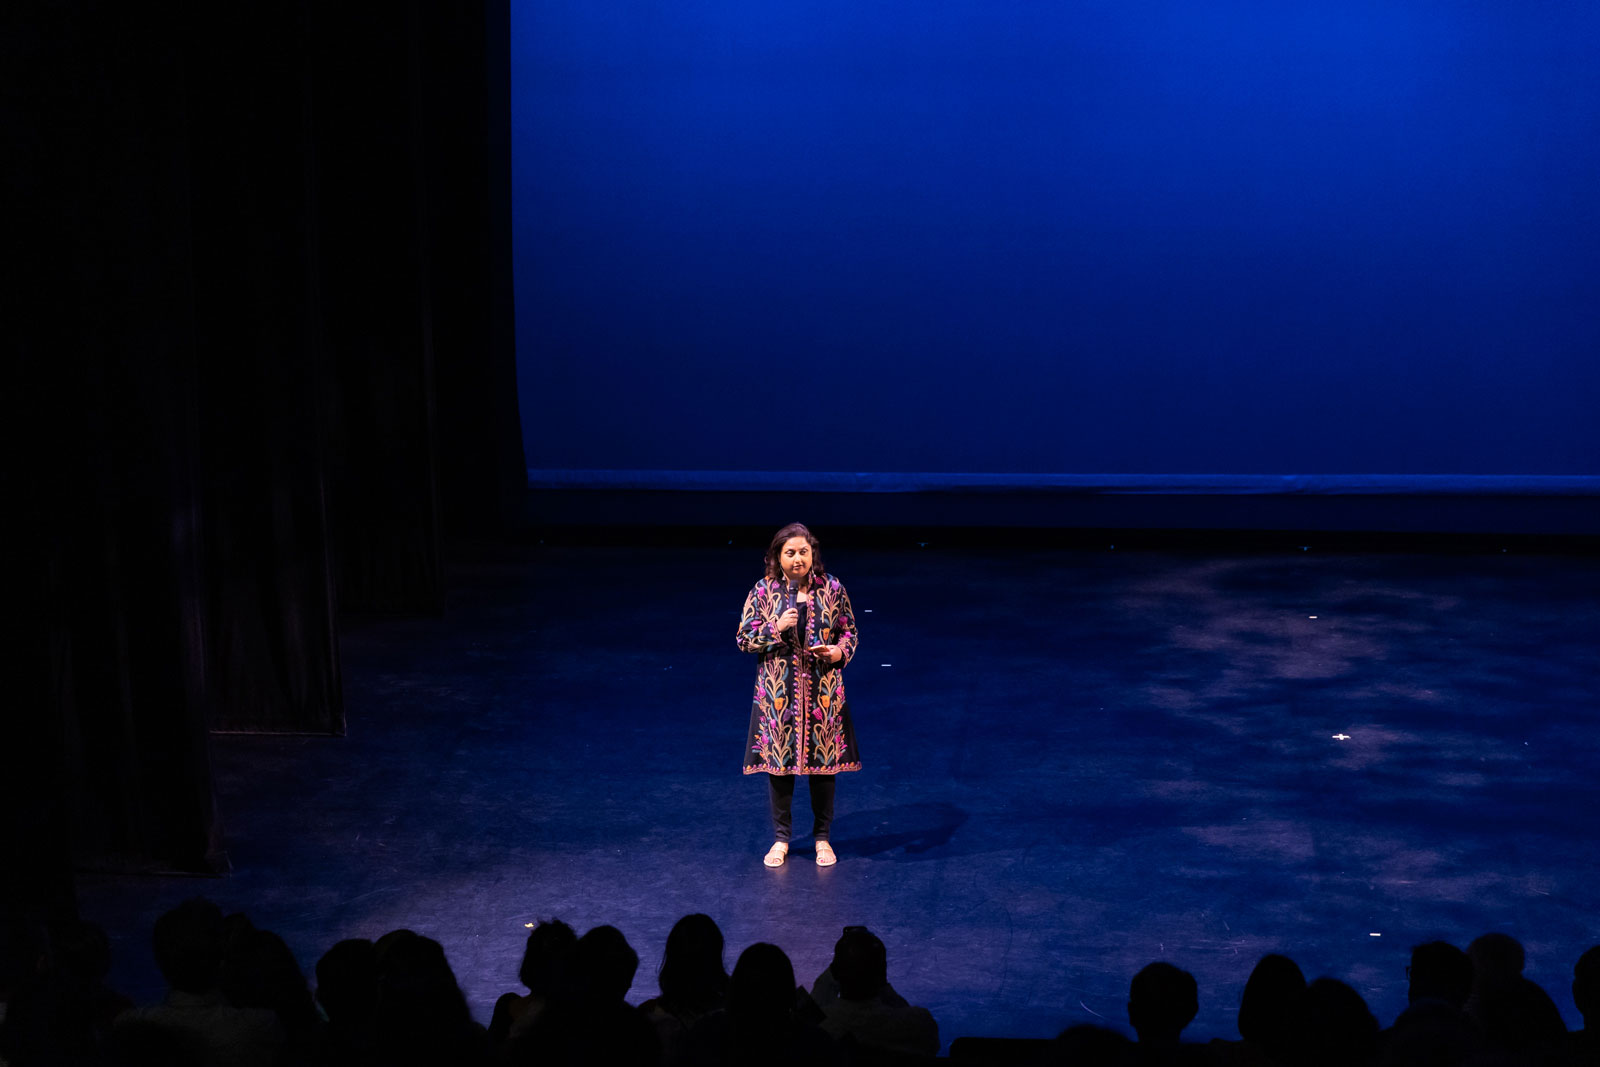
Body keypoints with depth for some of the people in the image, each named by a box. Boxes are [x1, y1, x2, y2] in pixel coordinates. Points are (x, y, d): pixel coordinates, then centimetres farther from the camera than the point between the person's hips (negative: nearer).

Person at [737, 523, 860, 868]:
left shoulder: (832, 589, -1)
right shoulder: (763, 591, -3)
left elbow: (850, 631, 8)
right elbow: (744, 639, -2)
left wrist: (840, 651, -12)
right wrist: (776, 629, -16)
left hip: (823, 692, 0)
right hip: (778, 692, 0)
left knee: (824, 762, 6)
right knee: (778, 762, 5)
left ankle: (822, 837, 21)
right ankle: (780, 839, 19)